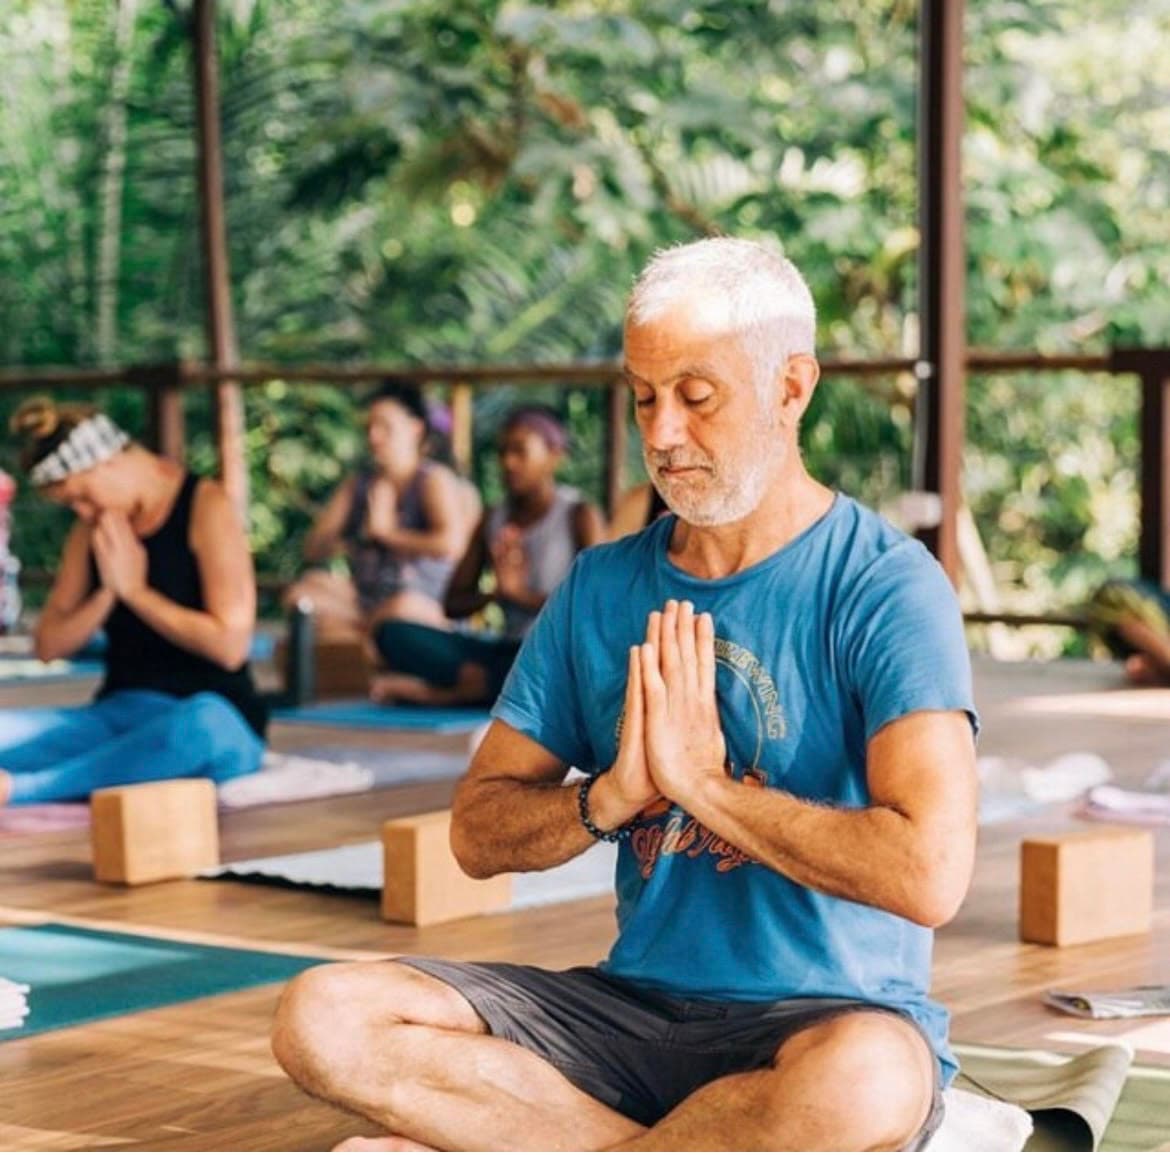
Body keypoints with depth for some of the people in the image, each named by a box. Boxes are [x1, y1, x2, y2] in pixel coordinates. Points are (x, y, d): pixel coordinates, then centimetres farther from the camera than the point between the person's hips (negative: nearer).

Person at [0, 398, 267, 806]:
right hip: (117, 716, 6)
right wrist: (107, 592, -6)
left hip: (213, 715, -6)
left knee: (202, 726, -43)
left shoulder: (207, 507, -7)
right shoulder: (94, 528, 12)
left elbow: (230, 645, -14)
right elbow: (49, 645, 10)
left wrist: (133, 588, -9)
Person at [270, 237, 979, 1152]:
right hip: (634, 1006, 4)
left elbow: (930, 874, -22)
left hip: (826, 1016, -4)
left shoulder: (884, 587, -9)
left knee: (864, 1080, -41)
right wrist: (609, 797, -11)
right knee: (325, 1019, -15)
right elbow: (477, 833, 9)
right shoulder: (602, 588, 9)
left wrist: (704, 782, -14)